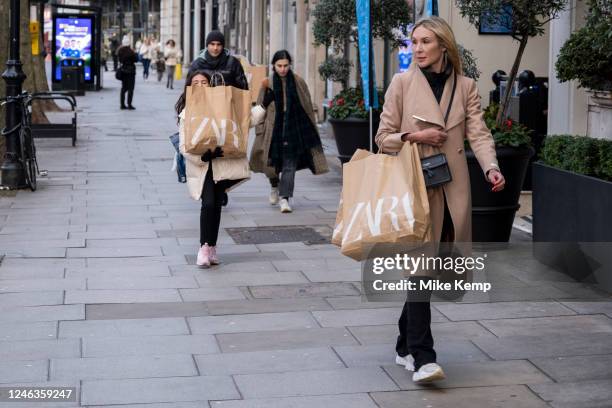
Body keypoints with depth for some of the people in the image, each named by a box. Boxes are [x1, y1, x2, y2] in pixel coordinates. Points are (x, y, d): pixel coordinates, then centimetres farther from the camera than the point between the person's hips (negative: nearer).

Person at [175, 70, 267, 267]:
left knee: (216, 204, 2)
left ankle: (210, 247, 15)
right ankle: (205, 247, -4)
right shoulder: (186, 114, 4)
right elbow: (184, 146, -2)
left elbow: (248, 119, 9)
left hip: (224, 163, 1)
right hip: (202, 166, -1)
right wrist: (202, 156, -17)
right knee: (209, 204, -15)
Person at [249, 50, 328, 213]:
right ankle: (275, 187, 37)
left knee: (289, 163, -7)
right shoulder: (268, 84, 3)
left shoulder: (298, 82, 1)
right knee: (273, 160, 9)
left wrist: (310, 129, 5)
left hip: (293, 127, -1)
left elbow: (307, 106, 5)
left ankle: (284, 197, -6)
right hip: (273, 126, 1)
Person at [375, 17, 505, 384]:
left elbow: (478, 133, -3)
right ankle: (422, 358, -15)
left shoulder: (466, 86, 8)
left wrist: (492, 168, -21)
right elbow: (383, 137, 5)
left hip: (452, 188, 3)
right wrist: (414, 137, -13)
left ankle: (406, 346, 25)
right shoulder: (403, 83, 2)